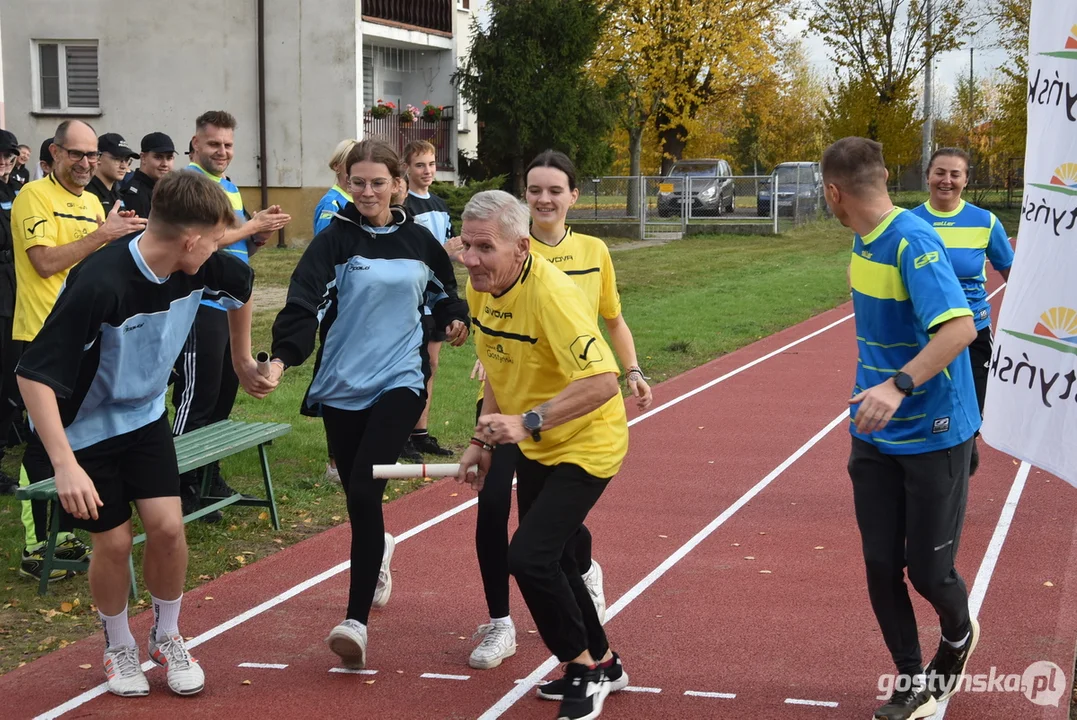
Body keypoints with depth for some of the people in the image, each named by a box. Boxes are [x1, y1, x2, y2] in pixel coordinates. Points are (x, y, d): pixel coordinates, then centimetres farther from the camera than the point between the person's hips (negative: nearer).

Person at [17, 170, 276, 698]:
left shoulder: (199, 270, -15)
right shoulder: (99, 285, -35)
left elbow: (241, 287, 11)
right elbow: (34, 375, -33)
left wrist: (243, 362, 18)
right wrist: (66, 466, -37)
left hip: (145, 415, 5)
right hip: (84, 427, -5)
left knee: (167, 527, -5)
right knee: (114, 542, -2)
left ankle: (166, 637, 21)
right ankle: (118, 647, 26)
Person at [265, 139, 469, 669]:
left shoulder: (417, 239, 5)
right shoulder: (333, 241, -3)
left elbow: (443, 288, 24)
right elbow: (303, 303, -16)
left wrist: (454, 318, 3)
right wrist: (281, 357, -32)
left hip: (399, 381, -1)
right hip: (341, 385, 1)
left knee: (364, 491, -16)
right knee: (357, 496, 11)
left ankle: (356, 621, -16)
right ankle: (378, 552, 49)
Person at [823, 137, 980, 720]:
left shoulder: (912, 241, -21)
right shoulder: (866, 242, 4)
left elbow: (961, 327, -33)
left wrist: (900, 386, -44)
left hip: (932, 435, -7)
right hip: (876, 436, 7)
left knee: (928, 570, 2)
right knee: (881, 566, 5)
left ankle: (958, 635, 35)